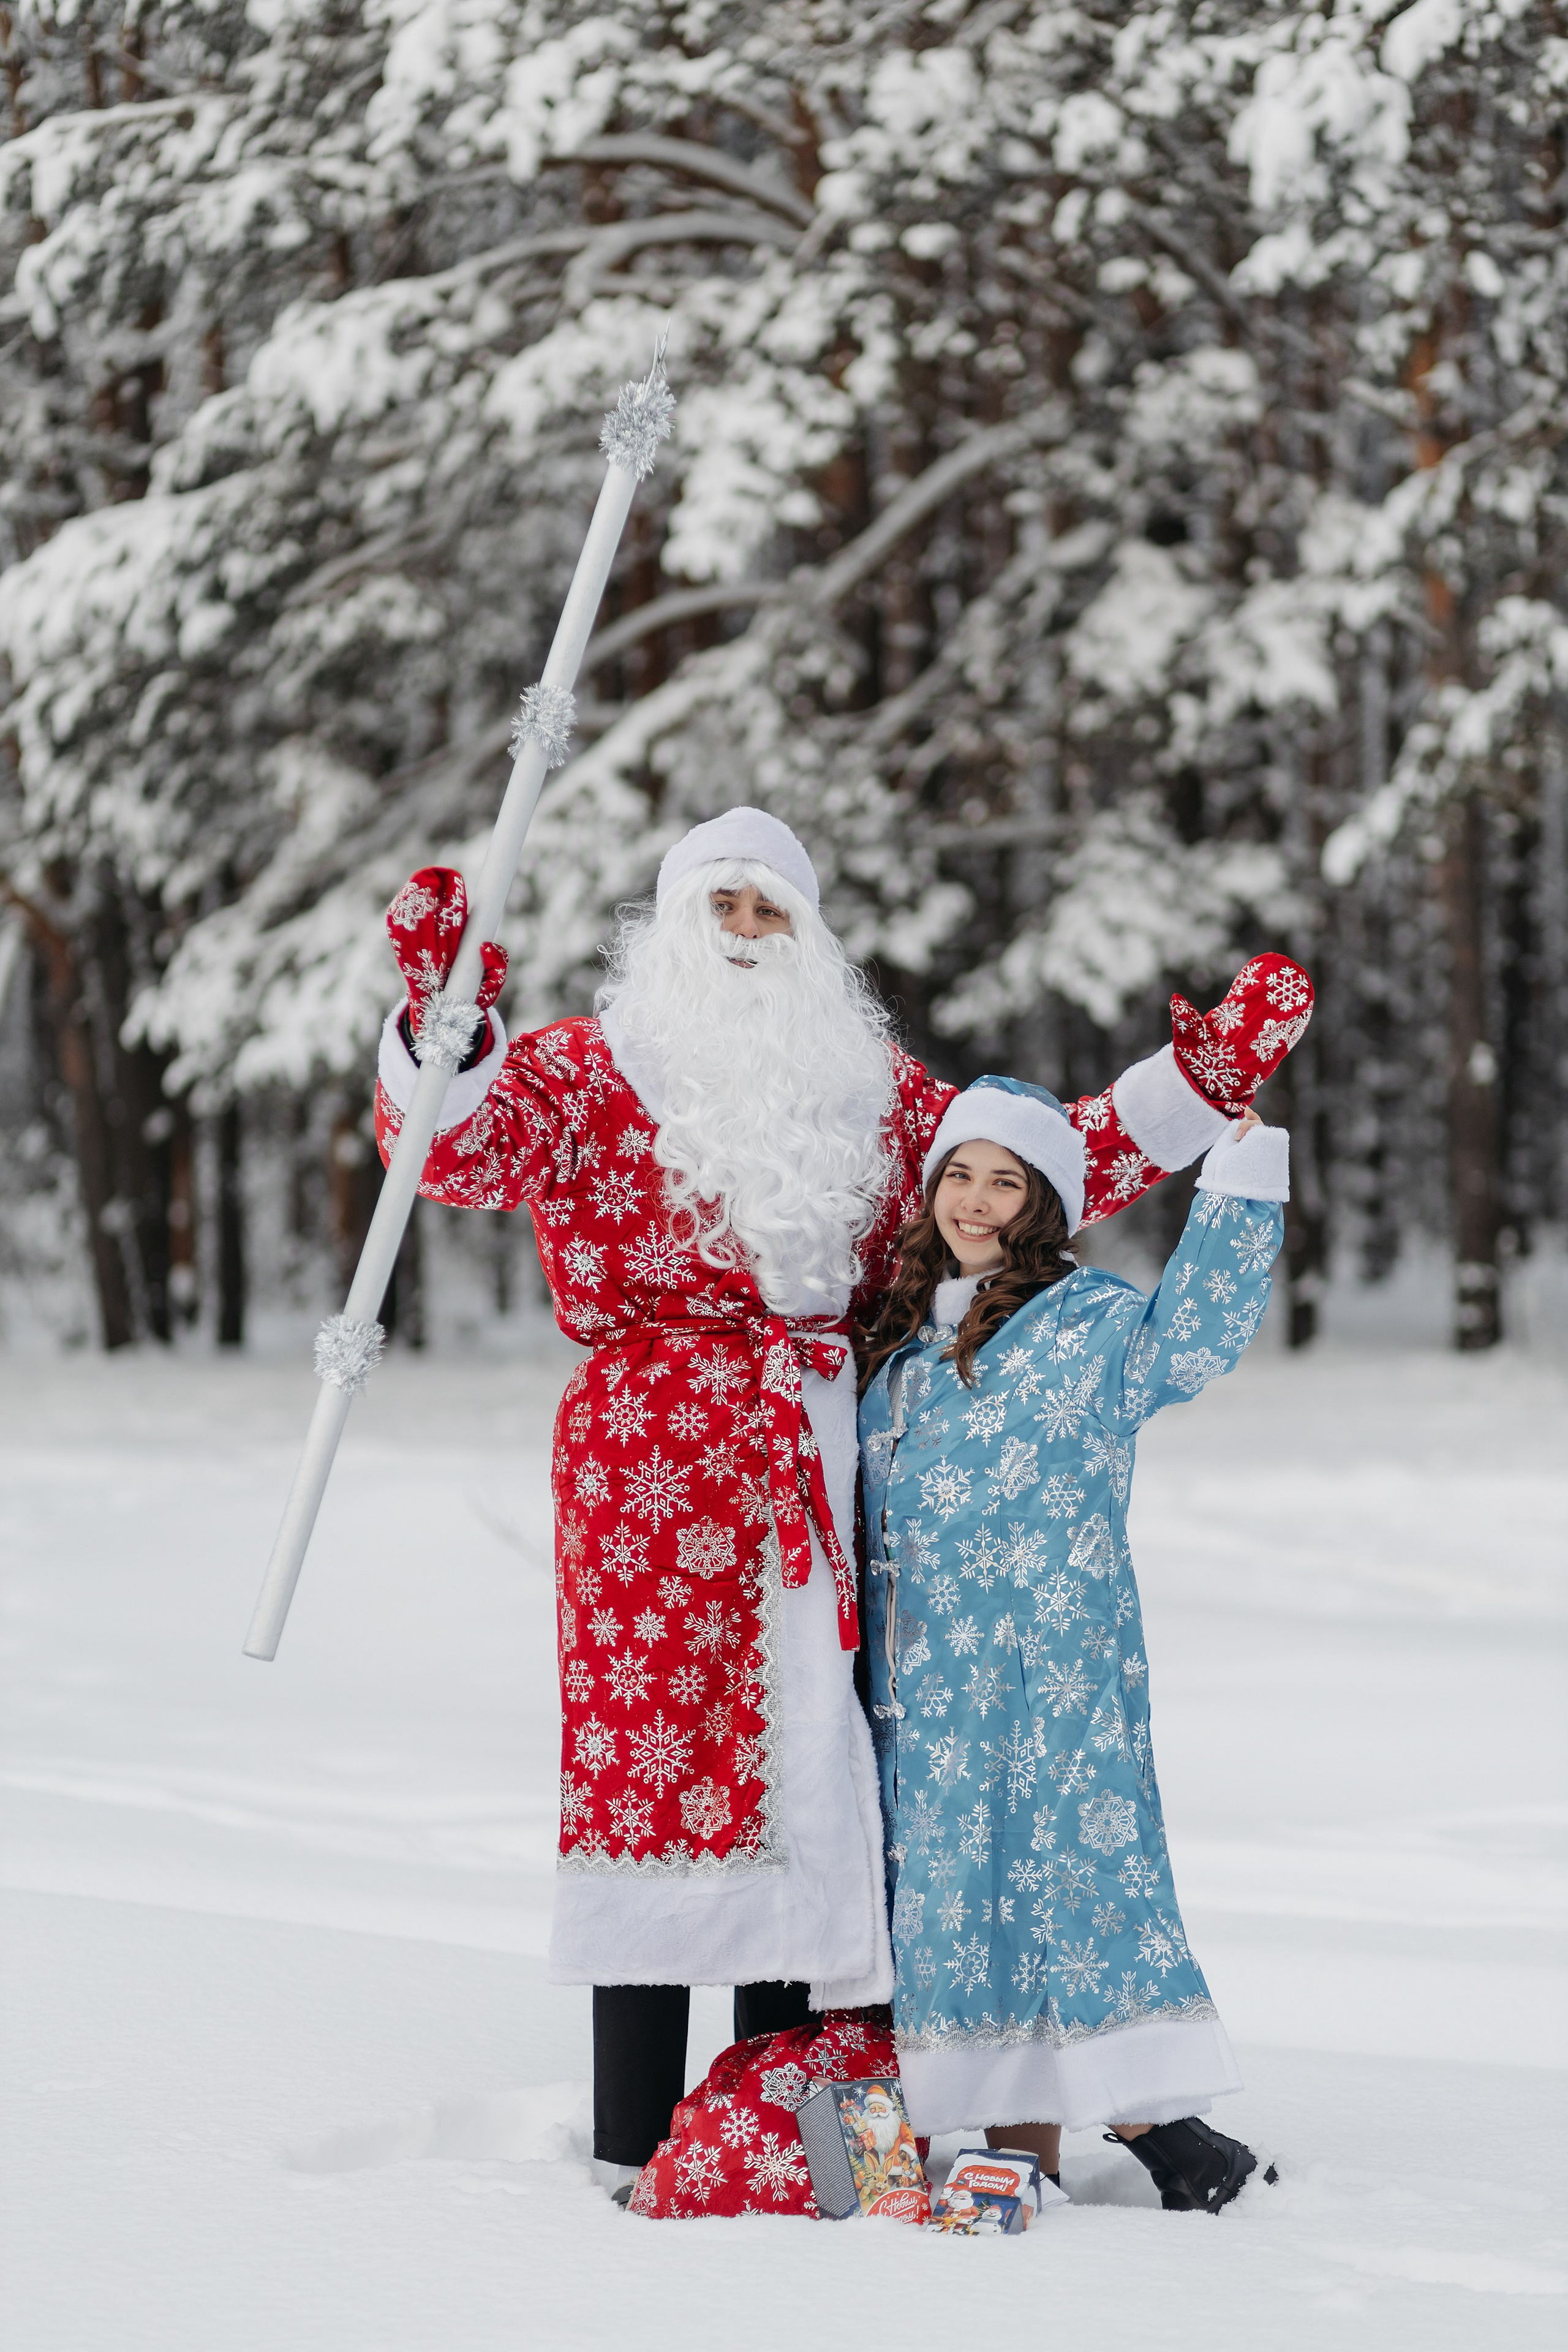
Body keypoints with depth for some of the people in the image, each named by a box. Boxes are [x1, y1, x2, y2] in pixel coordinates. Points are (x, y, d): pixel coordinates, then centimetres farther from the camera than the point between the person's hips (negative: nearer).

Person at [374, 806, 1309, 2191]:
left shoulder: (873, 1090, 19)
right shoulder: (591, 1072, 5)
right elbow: (462, 1145, -10)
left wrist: (1199, 1081, 18)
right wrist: (444, 1017, -29)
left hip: (818, 1463, 5)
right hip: (652, 1455, -5)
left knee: (808, 1759, 5)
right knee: (658, 1747, -8)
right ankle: (635, 2142, -2)